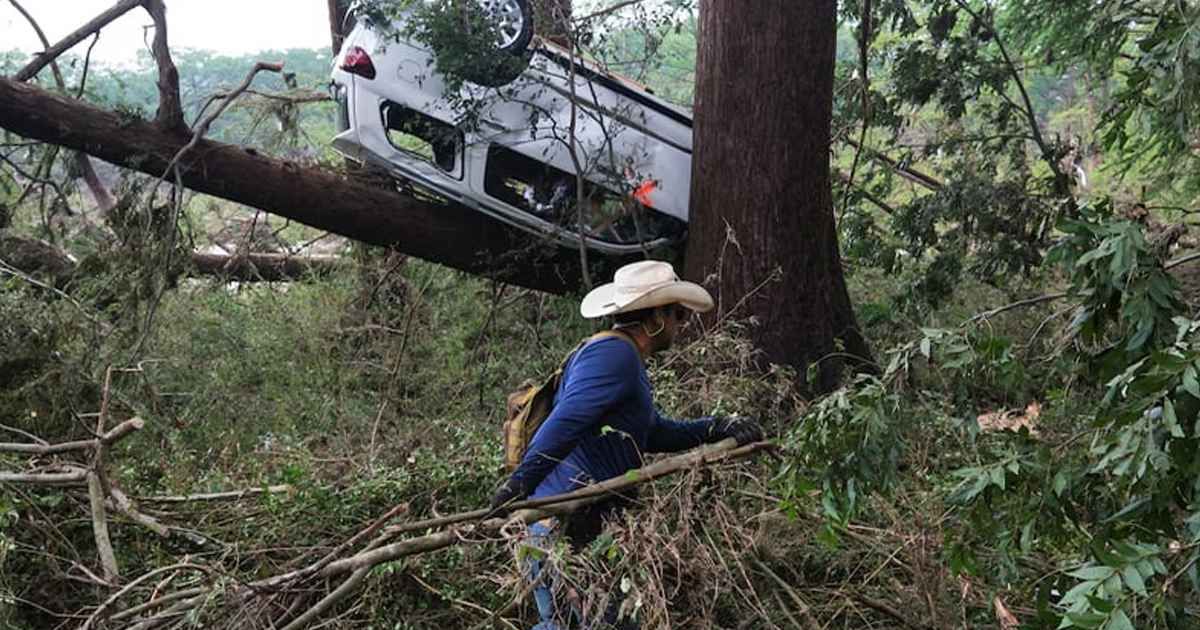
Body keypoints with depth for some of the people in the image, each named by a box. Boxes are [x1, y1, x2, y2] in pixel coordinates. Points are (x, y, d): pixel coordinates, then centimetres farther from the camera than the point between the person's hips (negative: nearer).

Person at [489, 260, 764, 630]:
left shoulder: (623, 358, 22)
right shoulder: (614, 354, -13)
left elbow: (653, 432, 26)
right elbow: (565, 423, -24)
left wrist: (716, 429, 15)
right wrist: (521, 482, -31)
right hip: (565, 526, -10)